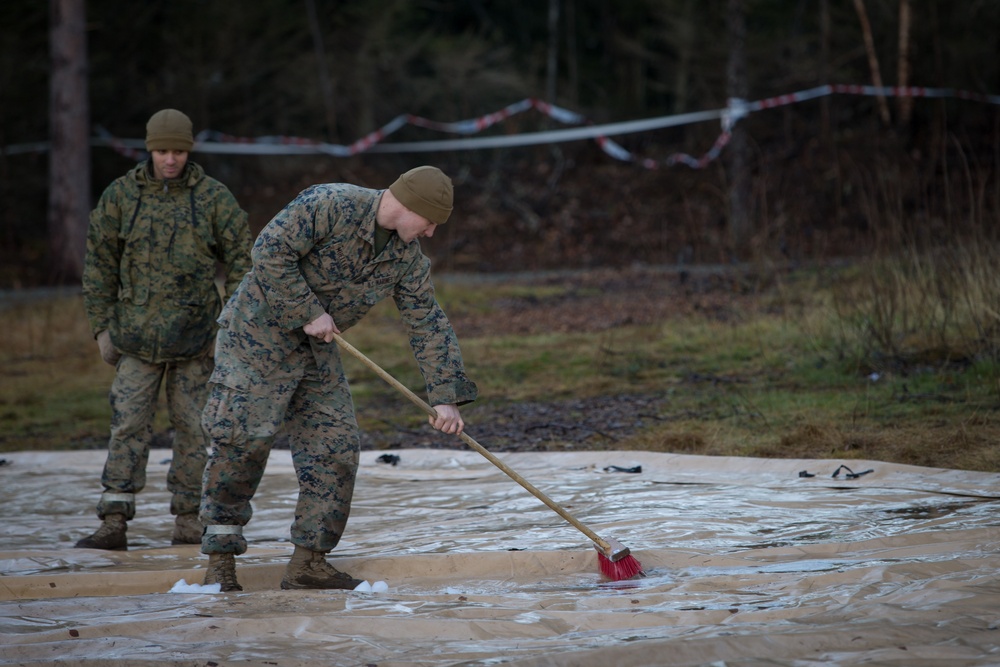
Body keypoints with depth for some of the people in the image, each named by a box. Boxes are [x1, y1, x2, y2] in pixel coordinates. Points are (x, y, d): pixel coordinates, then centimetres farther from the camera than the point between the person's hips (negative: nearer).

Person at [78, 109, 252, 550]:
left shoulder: (213, 197, -2)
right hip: (138, 332, 1)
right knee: (128, 424, -5)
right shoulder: (121, 195, 1)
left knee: (193, 428, 3)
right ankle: (113, 525, -5)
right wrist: (102, 327, 3)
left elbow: (241, 261, 2)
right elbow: (99, 262, 6)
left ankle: (188, 522, 12)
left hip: (195, 333, -1)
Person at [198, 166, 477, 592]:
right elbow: (270, 251, -25)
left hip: (317, 351, 7)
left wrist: (447, 398, -4)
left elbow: (428, 325, 3)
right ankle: (220, 562, 0)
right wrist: (309, 313, -23)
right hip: (258, 335, -7)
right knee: (240, 443, -9)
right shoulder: (330, 205, -21)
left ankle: (307, 563, 7)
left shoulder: (407, 257, 0)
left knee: (336, 448, 0)